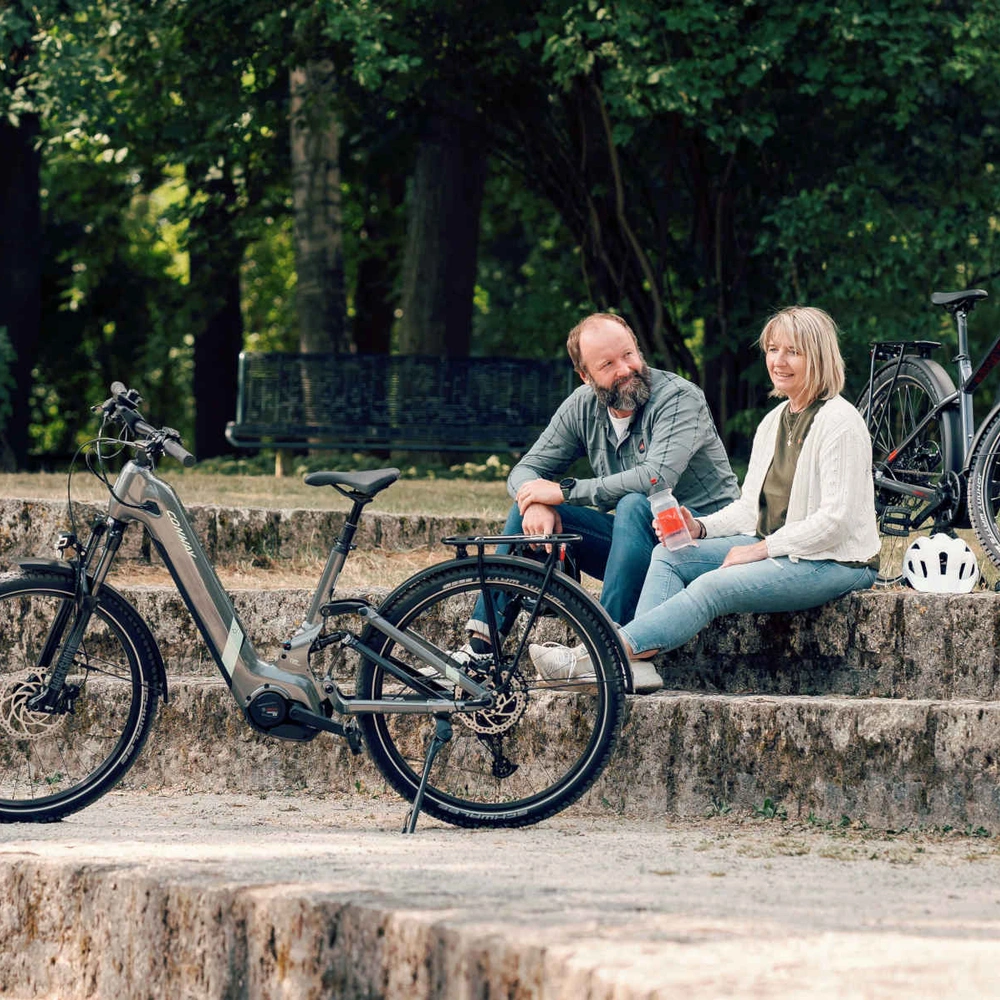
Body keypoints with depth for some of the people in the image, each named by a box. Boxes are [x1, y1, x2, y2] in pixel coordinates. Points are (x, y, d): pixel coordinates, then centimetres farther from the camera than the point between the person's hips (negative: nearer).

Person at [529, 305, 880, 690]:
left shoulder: (840, 422, -13)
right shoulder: (774, 421, 14)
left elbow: (836, 520, -19)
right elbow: (750, 508, 16)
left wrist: (762, 549, -18)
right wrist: (700, 527, -4)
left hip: (835, 562, -9)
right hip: (774, 549, 9)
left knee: (713, 586, -28)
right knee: (669, 556, -6)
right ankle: (638, 661, -26)